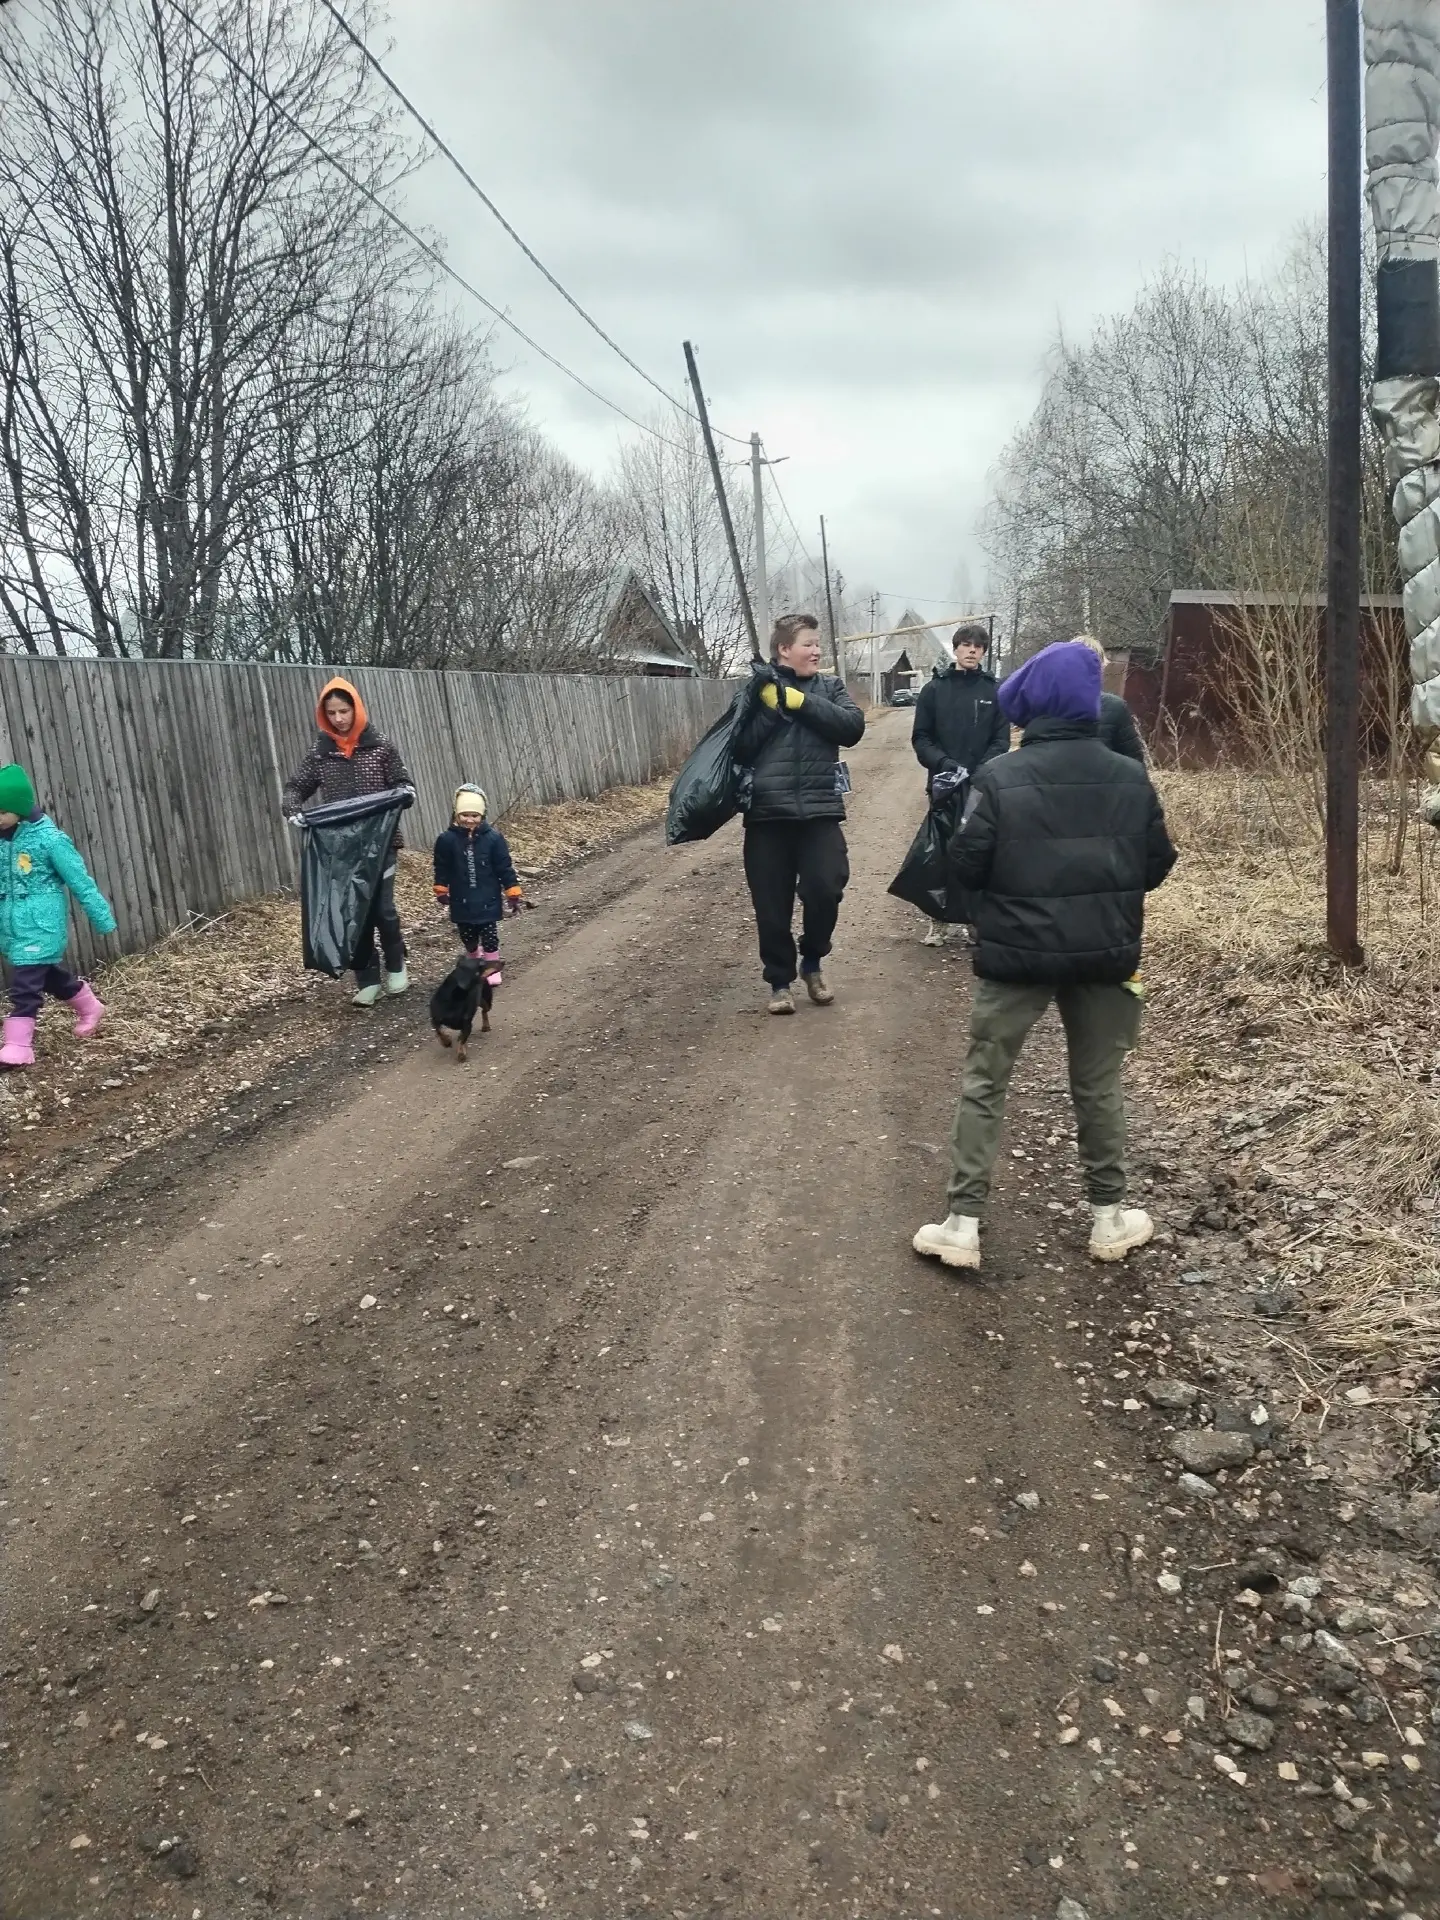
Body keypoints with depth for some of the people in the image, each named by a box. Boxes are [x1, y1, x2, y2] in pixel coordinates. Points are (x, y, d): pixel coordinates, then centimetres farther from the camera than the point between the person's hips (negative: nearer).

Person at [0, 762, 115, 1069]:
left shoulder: (48, 838, -16)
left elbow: (79, 880, -11)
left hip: (40, 923, -7)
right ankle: (89, 1006, 43)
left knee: (25, 983, -9)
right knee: (45, 973, 21)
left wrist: (102, 919, -7)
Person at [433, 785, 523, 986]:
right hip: (462, 900, 2)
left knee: (489, 934, 5)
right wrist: (441, 892, 2)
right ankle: (476, 963, 38)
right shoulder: (447, 839, -8)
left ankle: (492, 967, 18)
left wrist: (513, 893, -6)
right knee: (467, 936, 15)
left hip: (488, 898, -2)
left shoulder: (493, 837, -11)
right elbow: (442, 870, 2)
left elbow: (505, 868, -6)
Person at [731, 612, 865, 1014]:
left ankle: (812, 964, 15)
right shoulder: (757, 688, 4)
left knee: (826, 889, -12)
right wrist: (769, 704, -14)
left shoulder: (829, 686, 10)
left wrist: (800, 700, -11)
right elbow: (739, 748, -5)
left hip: (820, 810, 1)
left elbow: (852, 727, -8)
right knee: (772, 905, 3)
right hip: (768, 811, -1)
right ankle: (780, 981, 21)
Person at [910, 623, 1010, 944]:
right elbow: (920, 737, 2)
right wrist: (942, 762, -15)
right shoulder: (935, 688, 4)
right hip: (943, 784, 0)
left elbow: (1001, 740, 1)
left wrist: (982, 769, -16)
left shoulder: (994, 691, 5)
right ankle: (938, 921, 13)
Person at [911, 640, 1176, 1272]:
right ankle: (1110, 1216, 24)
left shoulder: (1000, 777, -12)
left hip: (1015, 953, -3)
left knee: (984, 1085, 7)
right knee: (1098, 1086, 16)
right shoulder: (1131, 777, -1)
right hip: (1104, 955, 3)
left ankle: (962, 1224, 7)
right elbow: (1157, 864, 4)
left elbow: (966, 865, -11)